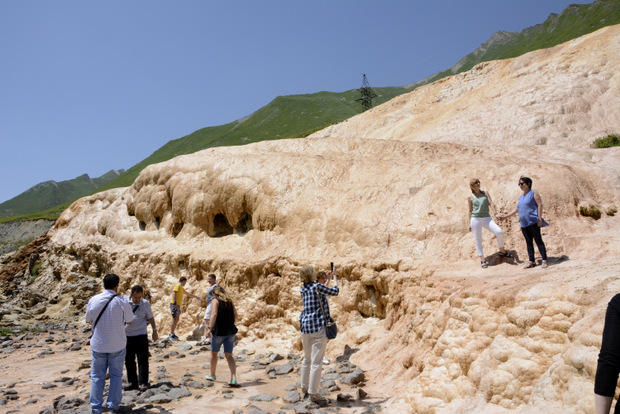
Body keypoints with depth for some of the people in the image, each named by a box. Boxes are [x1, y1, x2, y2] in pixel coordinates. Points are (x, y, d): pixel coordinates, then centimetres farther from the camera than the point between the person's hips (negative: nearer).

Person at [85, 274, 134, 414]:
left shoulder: (93, 300, -9)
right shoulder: (122, 302, -15)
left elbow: (88, 320, 5)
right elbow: (129, 321, -2)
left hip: (98, 344, 1)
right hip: (117, 345, -1)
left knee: (97, 376, 14)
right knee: (116, 376, 13)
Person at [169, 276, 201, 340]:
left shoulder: (182, 288, 23)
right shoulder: (178, 286, -5)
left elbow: (188, 294, 35)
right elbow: (174, 293, -18)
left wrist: (196, 297, 43)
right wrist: (174, 303, -27)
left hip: (178, 305, 9)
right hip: (175, 305, -9)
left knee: (177, 320, 9)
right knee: (175, 319, -11)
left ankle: (172, 334, 13)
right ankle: (171, 335, -10)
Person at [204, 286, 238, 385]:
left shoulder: (215, 301, -4)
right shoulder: (230, 301, 11)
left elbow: (214, 314, -20)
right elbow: (236, 316, 10)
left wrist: (210, 326, -17)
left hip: (219, 331, -4)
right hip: (230, 331, 4)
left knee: (214, 353, 18)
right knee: (229, 355, 5)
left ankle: (212, 375, 33)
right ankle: (233, 378, -9)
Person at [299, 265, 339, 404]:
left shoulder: (303, 289, 10)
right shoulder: (317, 286, -11)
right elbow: (335, 292, 0)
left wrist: (328, 279, 29)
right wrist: (335, 279, 17)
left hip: (305, 326, 8)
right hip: (319, 326, -7)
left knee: (307, 359, 19)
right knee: (316, 361, -3)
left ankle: (304, 388, 29)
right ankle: (313, 393, 0)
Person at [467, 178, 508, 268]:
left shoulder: (485, 193, 14)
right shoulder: (470, 197, 8)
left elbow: (491, 204, 6)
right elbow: (470, 211, 9)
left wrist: (495, 213, -10)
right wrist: (469, 224, 5)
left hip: (486, 218, 2)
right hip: (475, 219, -2)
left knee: (499, 232, -15)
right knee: (478, 240, -2)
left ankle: (502, 251, 7)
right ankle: (482, 260, 9)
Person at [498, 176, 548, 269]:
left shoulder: (533, 193, 1)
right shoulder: (521, 197, 20)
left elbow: (540, 205, -6)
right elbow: (516, 210, 24)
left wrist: (539, 218, -15)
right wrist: (504, 217, 21)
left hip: (533, 222, -7)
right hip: (524, 224, 7)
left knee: (538, 241, -7)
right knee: (529, 243, 8)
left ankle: (544, 260, -5)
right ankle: (531, 261, 12)